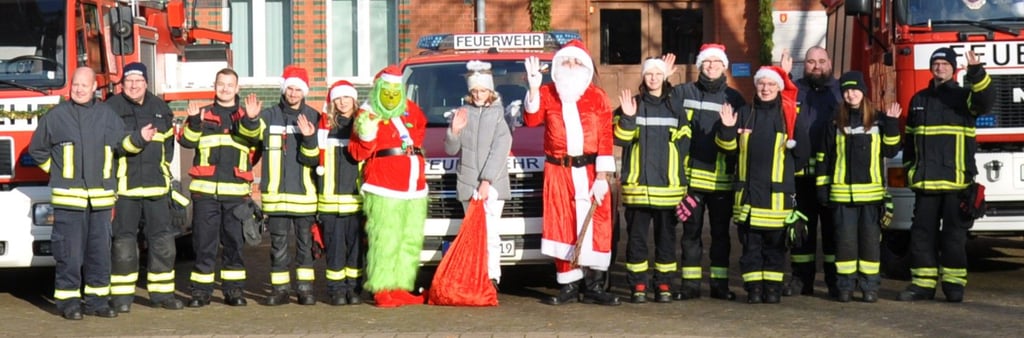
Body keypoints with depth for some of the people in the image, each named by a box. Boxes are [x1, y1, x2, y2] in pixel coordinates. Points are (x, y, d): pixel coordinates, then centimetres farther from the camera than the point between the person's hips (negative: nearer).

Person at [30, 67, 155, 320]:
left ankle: (97, 301, 15)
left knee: (100, 251, 7)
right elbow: (37, 150, 12)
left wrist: (139, 138, -7)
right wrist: (57, 171, 9)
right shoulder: (56, 116, 4)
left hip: (101, 196, 3)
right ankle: (68, 302, 5)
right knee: (69, 252, -2)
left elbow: (121, 145, 10)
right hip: (68, 196, -3)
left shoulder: (107, 115, 11)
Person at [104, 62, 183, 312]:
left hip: (156, 188, 4)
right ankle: (121, 296, 7)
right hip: (123, 187, -4)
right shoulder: (111, 109, -2)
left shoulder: (160, 108, 13)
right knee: (123, 242, -1)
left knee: (163, 240, 5)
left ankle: (162, 292, 15)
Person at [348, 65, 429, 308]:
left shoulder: (410, 110, 14)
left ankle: (401, 288, 16)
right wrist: (366, 137, -25)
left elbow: (421, 126, 38)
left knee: (411, 240, 9)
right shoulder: (368, 114, -2)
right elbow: (357, 153, -9)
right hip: (384, 189, -7)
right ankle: (382, 290, -5)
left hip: (415, 188, 7)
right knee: (385, 240, -10)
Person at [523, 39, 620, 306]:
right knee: (562, 228, 2)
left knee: (596, 228, -3)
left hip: (590, 171, 0)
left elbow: (606, 136, 0)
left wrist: (602, 176, -8)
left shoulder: (597, 96, 5)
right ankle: (568, 286, 8)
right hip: (558, 172, 1)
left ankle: (594, 286, 4)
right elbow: (531, 120, -9)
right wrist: (533, 88, -20)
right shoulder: (547, 94, 7)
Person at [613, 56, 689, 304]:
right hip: (637, 183, -1)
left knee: (666, 236, 4)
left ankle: (664, 285, 10)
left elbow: (684, 142, 12)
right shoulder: (632, 104, 6)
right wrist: (627, 118, -17)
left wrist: (678, 173, 2)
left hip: (668, 184, 1)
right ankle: (638, 285, 6)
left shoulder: (676, 106, 10)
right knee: (636, 235, 1)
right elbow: (620, 139, -2)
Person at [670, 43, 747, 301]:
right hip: (691, 174, 0)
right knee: (691, 231, 4)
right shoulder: (683, 93, 7)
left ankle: (720, 283, 13)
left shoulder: (734, 98, 8)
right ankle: (690, 283, 10)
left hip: (722, 178, 0)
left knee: (720, 232, 6)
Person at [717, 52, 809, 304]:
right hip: (748, 189, 2)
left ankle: (772, 286, 10)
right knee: (750, 241, 3)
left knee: (775, 242, 3)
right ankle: (753, 287, 8)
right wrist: (727, 129, -5)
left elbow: (802, 150, 6)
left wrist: (784, 170, 10)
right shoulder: (746, 114, 10)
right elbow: (729, 145, 13)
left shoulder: (789, 114, 1)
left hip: (777, 190, -2)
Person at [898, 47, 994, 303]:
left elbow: (985, 101, -20)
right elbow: (909, 137, 21)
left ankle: (954, 283, 7)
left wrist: (976, 73, -34)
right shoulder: (919, 100, 16)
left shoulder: (964, 96, 4)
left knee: (954, 234, 1)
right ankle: (923, 282, 8)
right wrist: (909, 167, 15)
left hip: (957, 179, -4)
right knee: (922, 232, 3)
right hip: (925, 180, 4)